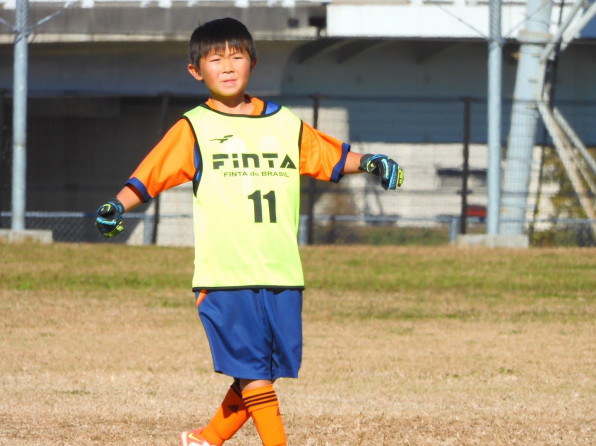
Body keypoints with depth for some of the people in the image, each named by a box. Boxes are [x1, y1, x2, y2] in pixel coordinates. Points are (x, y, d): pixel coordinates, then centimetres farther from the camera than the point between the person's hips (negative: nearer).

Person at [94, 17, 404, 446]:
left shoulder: (285, 123, 14)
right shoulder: (194, 129, 3)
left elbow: (331, 157, 23)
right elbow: (151, 174, -4)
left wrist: (368, 163, 6)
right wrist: (118, 205, -20)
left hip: (282, 275, 4)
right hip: (225, 277, -4)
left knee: (261, 373, 7)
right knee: (252, 371, -9)